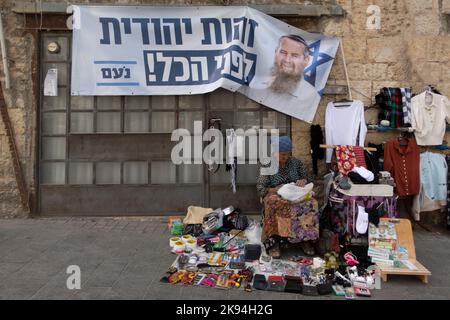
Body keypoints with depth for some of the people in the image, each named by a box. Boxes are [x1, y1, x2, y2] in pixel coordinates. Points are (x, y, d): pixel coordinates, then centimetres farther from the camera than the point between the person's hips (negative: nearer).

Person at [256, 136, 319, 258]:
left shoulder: (296, 162, 8)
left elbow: (309, 179, 14)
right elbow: (260, 186, -7)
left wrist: (304, 180, -11)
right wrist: (276, 191, -24)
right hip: (275, 195, -2)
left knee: (311, 203, -31)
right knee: (274, 206, -39)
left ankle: (306, 239, -20)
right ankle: (274, 241, -30)